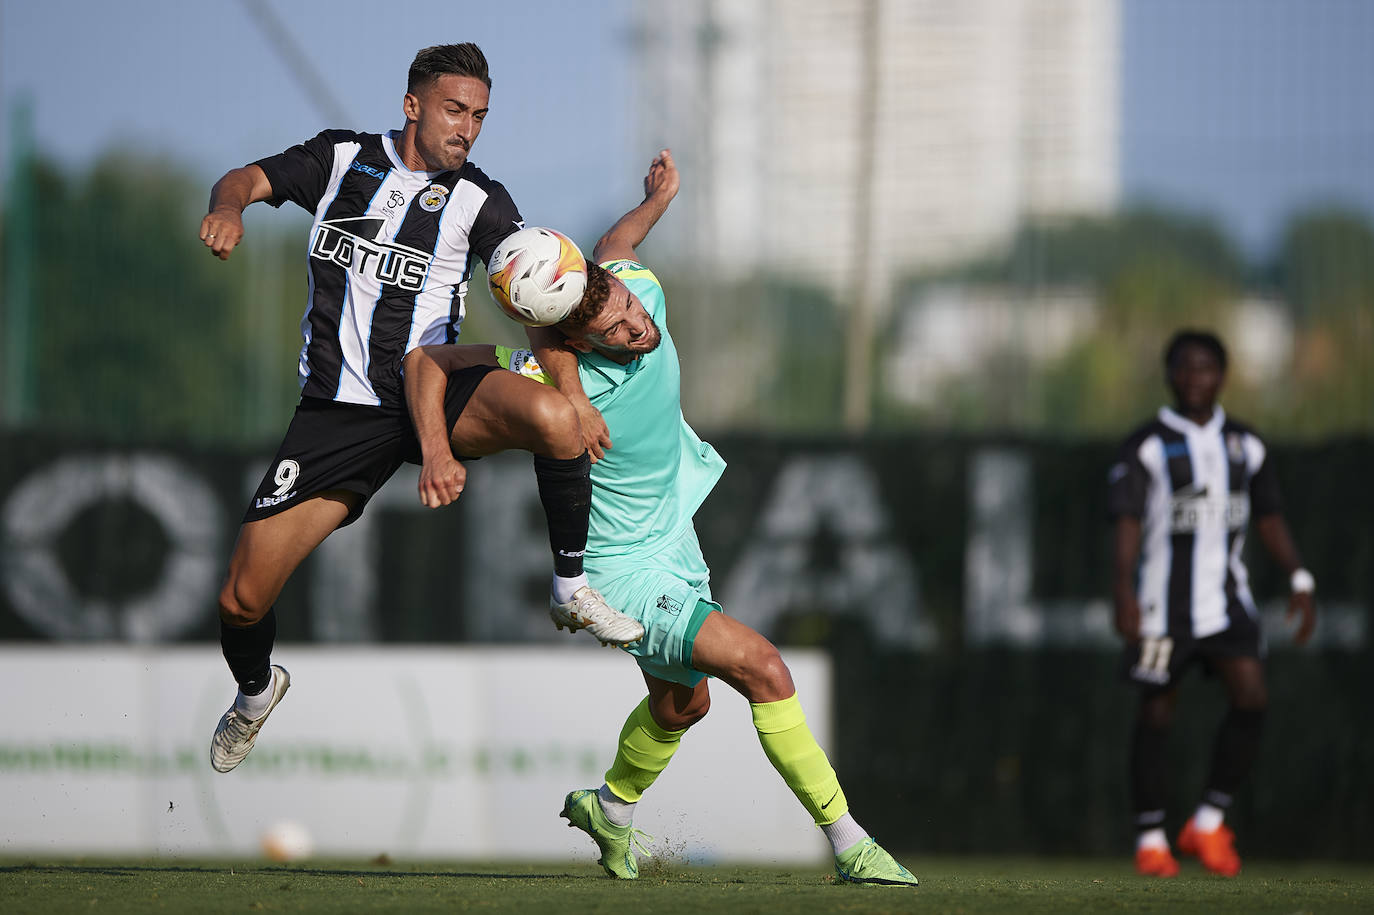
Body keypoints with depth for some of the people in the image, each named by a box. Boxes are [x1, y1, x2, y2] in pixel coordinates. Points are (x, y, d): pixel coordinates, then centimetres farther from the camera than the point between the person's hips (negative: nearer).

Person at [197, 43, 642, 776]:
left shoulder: (477, 199, 4)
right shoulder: (342, 159, 7)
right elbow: (248, 179, 3)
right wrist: (229, 207, -23)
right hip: (338, 409, 0)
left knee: (552, 419, -34)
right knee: (242, 600, -7)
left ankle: (572, 591, -11)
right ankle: (256, 688, 30)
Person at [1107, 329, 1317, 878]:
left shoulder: (1245, 446, 11)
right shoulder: (1147, 446, -4)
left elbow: (1269, 519, 16)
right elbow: (1127, 523, -11)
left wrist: (1299, 580, 6)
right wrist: (1125, 592, -23)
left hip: (1227, 600, 4)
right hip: (1164, 601, -3)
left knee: (1251, 695, -13)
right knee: (1156, 714, 0)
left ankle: (1209, 822, 0)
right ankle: (1150, 839, 10)